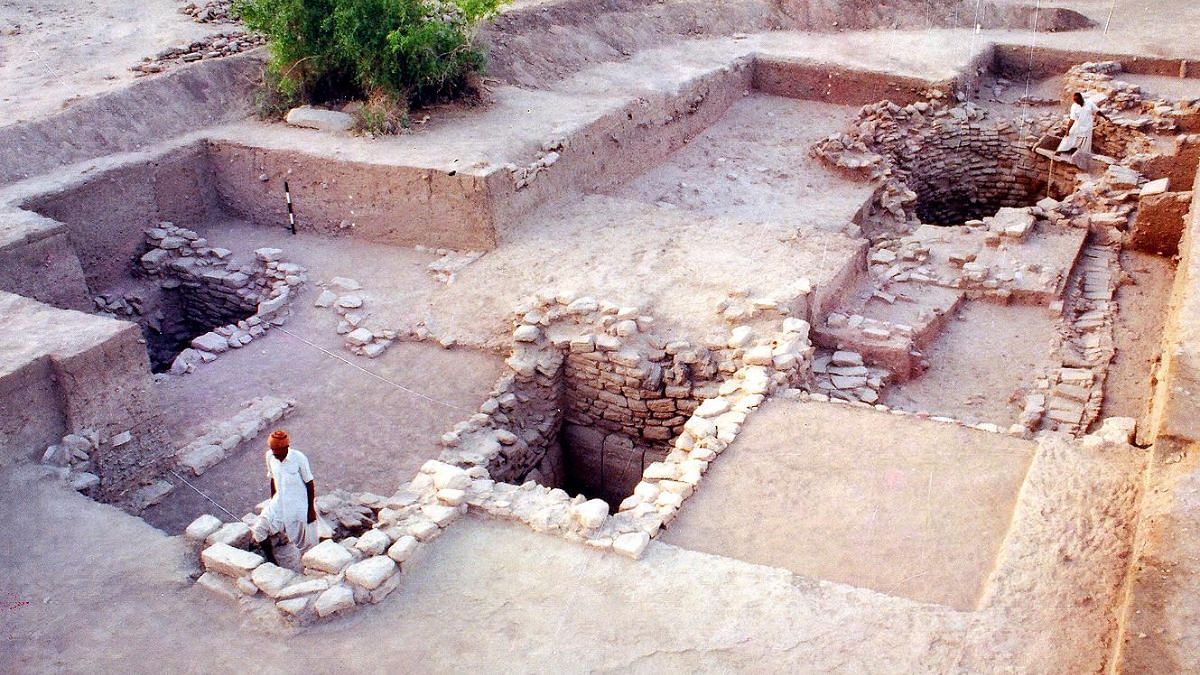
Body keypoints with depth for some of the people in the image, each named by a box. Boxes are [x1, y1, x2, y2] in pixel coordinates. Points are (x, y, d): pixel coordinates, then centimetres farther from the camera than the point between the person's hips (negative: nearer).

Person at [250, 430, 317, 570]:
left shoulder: (299, 458, -21)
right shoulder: (270, 456, -8)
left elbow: (309, 484, -13)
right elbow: (273, 479, 7)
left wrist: (311, 509, -11)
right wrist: (272, 502, 14)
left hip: (299, 505, -4)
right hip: (279, 502, 5)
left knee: (305, 542, 4)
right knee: (259, 529, -5)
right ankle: (272, 563, 15)